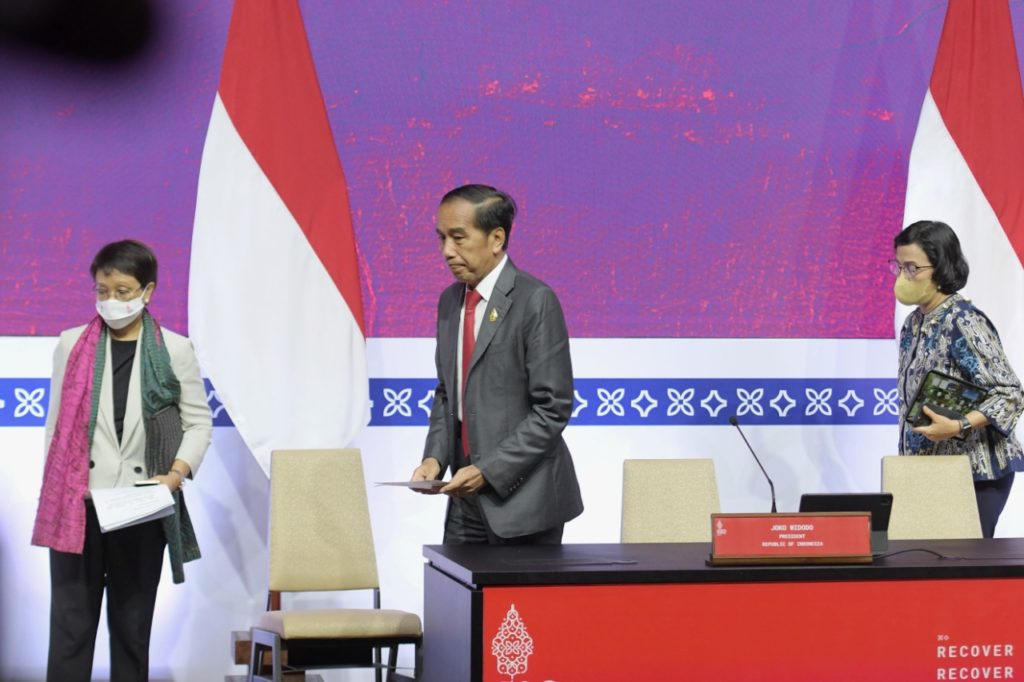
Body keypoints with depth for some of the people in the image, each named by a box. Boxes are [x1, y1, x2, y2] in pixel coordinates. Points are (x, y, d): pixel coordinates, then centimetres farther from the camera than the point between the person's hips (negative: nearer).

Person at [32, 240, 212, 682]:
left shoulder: (175, 351, 2)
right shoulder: (72, 345, 5)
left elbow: (199, 422, 5)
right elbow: (56, 423, 7)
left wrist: (178, 472, -11)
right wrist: (53, 493, 2)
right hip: (77, 506, 0)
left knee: (133, 624, 10)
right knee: (70, 624, -2)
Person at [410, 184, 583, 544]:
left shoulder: (535, 301, -12)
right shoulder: (450, 300, 11)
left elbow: (553, 409, -15)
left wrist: (488, 471, -19)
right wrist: (435, 457, 0)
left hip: (521, 499, -6)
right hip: (466, 499, 6)